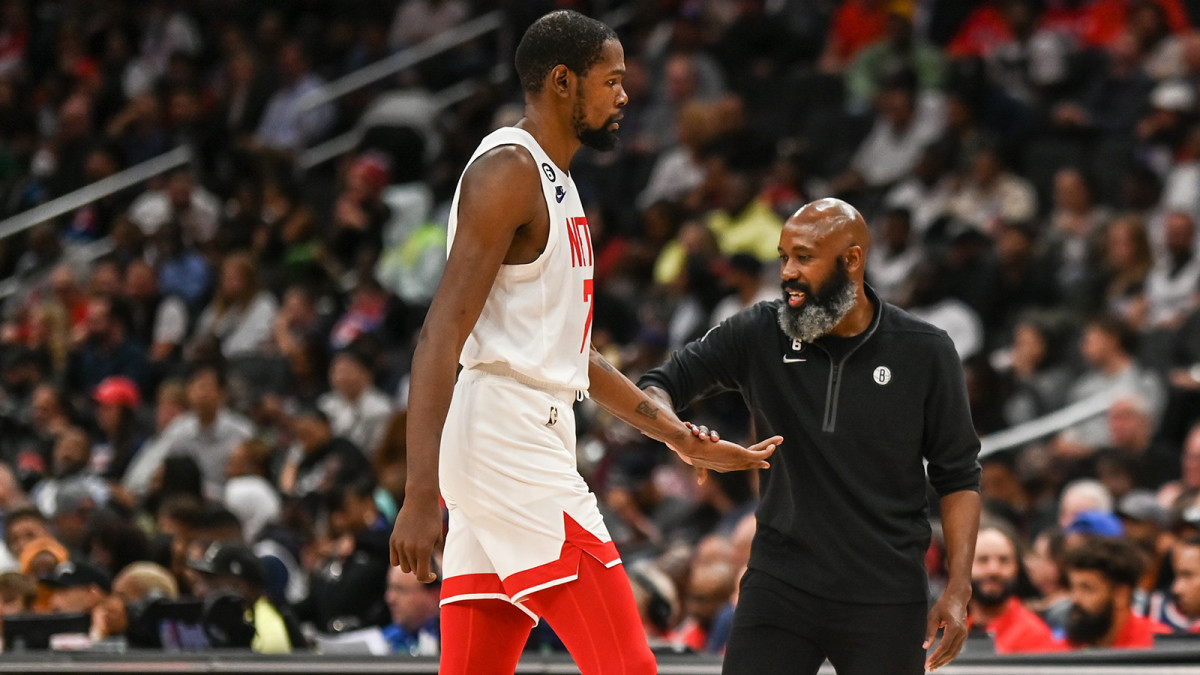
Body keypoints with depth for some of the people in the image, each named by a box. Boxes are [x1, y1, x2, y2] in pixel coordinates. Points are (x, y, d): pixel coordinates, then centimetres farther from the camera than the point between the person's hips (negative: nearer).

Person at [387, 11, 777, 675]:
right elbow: (441, 337, -19)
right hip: (509, 439, -10)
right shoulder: (508, 171, -10)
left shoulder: (553, 183, 22)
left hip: (533, 439, 10)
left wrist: (684, 441, 27)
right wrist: (421, 495, -27)